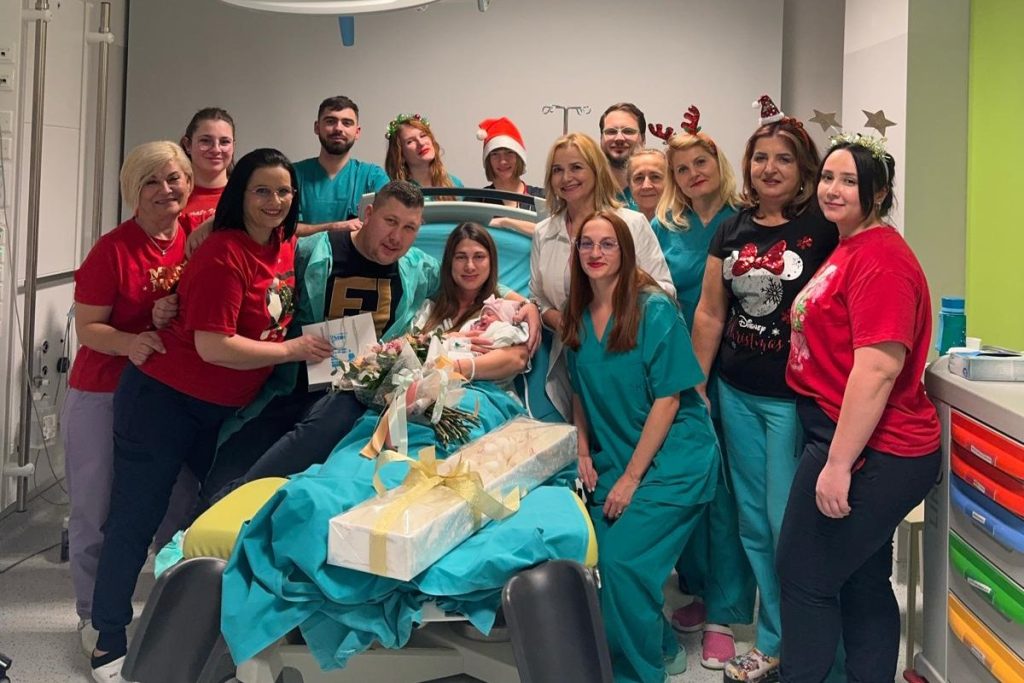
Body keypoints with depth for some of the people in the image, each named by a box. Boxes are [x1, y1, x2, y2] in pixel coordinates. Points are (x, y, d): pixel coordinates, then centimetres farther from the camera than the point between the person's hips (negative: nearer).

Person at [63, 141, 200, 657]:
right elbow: (87, 327, -11)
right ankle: (95, 616, 23)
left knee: (179, 506, 8)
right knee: (96, 510, 6)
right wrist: (130, 343, -30)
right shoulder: (113, 250, -13)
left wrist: (174, 317, -15)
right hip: (103, 396, -3)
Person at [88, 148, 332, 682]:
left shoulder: (285, 245, 1)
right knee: (137, 514, 2)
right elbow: (213, 345, -26)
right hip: (163, 397, -8)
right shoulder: (223, 254, -23)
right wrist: (291, 350, -22)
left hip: (226, 406, 8)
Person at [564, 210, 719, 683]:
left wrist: (631, 477, -15)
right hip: (611, 459, 6)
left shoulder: (655, 309, -14)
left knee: (621, 560, -14)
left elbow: (668, 399, -15)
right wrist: (584, 453, 3)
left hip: (672, 458, -6)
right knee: (591, 555, 0)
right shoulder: (580, 316, 4)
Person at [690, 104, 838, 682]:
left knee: (788, 523, 2)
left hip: (795, 396, -5)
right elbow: (709, 314, 10)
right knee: (753, 522, 13)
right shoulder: (733, 230, 8)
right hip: (738, 395, 6)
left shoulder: (823, 228, -7)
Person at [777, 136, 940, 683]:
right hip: (854, 441, 10)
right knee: (863, 583, 18)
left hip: (870, 451, -10)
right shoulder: (849, 249, 13)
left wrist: (838, 463, -24)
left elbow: (877, 370, -25)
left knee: (802, 573, 3)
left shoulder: (880, 258, -19)